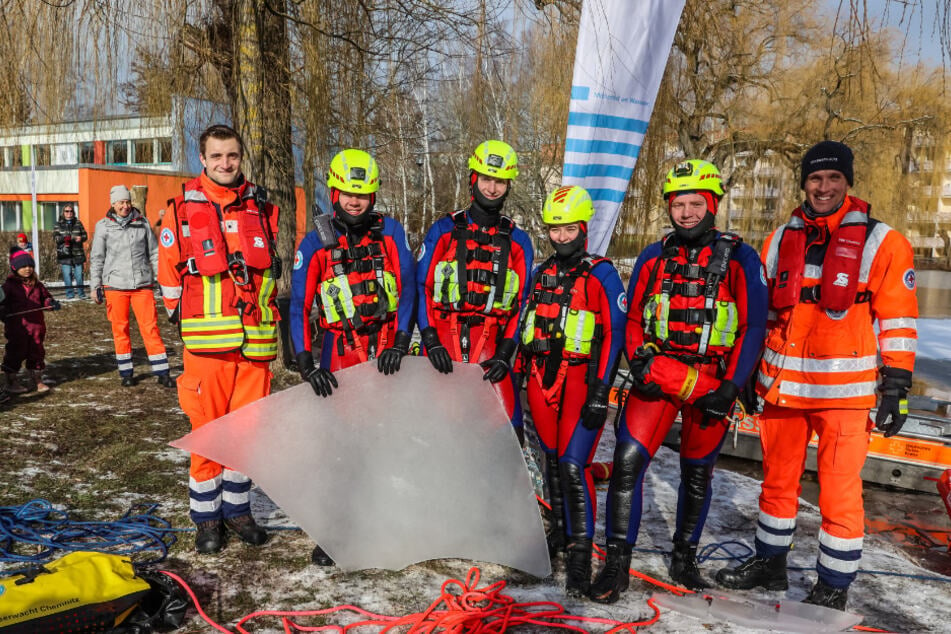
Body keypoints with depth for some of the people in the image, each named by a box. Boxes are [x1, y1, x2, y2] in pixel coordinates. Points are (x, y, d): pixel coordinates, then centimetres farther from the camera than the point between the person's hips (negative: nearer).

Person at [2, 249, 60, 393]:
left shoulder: (37, 285, 11)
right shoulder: (9, 285, -4)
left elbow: (45, 298, 19)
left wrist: (51, 303, -1)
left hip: (36, 326, 4)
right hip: (17, 327, -4)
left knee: (37, 352, 10)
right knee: (15, 352, 4)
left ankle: (38, 381, 21)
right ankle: (11, 381, 19)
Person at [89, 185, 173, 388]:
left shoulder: (142, 223, 7)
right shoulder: (103, 226, 4)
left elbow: (154, 253, 12)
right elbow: (96, 258, 8)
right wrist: (95, 286, 4)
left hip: (142, 284, 0)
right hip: (115, 285, 0)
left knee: (151, 327, -2)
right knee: (120, 329, 6)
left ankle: (162, 373, 2)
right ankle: (126, 373, 18)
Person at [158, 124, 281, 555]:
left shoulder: (262, 208, 9)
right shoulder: (182, 210, 1)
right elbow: (169, 275, 5)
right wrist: (190, 322, 4)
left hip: (256, 341, 3)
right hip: (206, 342, -2)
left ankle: (237, 510, 26)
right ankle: (206, 518, 19)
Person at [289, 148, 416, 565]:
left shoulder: (391, 232, 1)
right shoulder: (316, 242, -1)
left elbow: (408, 289, -3)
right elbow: (299, 307, -5)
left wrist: (399, 343, -14)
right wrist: (306, 364, -15)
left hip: (388, 350, 1)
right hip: (341, 353, -1)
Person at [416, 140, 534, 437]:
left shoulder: (518, 242, 11)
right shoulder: (443, 230, 8)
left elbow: (521, 302, 8)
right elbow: (421, 287, 4)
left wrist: (504, 354, -4)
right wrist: (430, 341, -7)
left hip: (489, 345, 1)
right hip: (443, 340, 0)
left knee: (508, 430, -10)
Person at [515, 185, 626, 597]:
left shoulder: (602, 276, -5)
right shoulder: (541, 274, 14)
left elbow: (613, 335, -10)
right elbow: (524, 326, 19)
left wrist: (600, 392, -16)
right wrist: (518, 372, 14)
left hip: (580, 381, -6)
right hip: (542, 378, 6)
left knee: (573, 466, -13)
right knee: (552, 461, 15)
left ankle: (580, 556, -5)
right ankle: (561, 530, 31)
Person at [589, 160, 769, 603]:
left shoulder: (739, 258, -3)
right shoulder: (653, 258, 6)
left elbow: (753, 328, -5)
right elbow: (633, 319, 11)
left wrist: (730, 387, -11)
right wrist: (638, 363, -6)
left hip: (711, 381, -1)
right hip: (657, 375, 2)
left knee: (696, 474, 12)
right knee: (628, 460, -11)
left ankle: (684, 559, 31)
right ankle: (617, 563, -1)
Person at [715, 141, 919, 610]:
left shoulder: (881, 243, -2)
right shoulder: (780, 240, 9)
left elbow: (898, 321, -2)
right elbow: (760, 311, 15)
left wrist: (896, 388, -6)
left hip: (846, 390, -4)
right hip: (783, 384, 4)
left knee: (839, 493, 3)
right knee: (778, 480, 16)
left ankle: (834, 588, 20)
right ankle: (770, 563, 34)